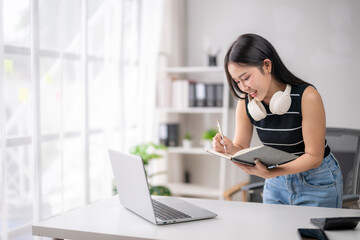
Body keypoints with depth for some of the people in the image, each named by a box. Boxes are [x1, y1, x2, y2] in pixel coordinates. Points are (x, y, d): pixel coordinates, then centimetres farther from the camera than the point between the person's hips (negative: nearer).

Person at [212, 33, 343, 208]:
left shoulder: (306, 96, -23)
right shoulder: (245, 102, -8)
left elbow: (314, 157, -22)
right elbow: (241, 147, -2)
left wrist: (269, 173, -35)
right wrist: (230, 149, -27)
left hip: (316, 182, -4)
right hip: (276, 185, 4)